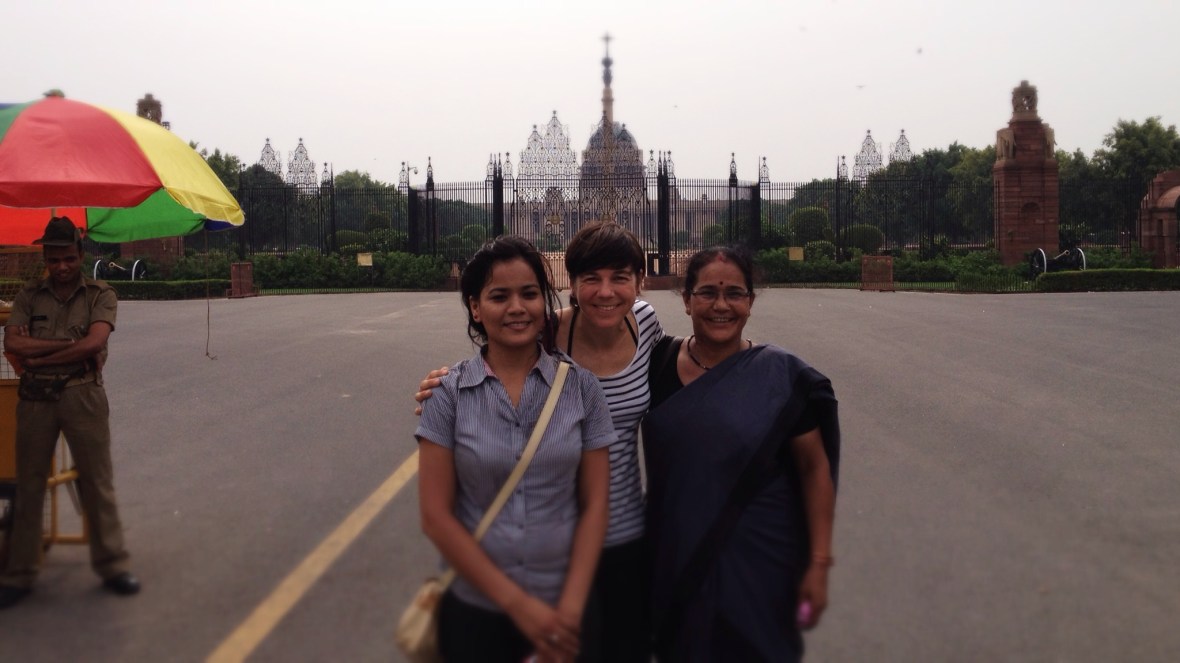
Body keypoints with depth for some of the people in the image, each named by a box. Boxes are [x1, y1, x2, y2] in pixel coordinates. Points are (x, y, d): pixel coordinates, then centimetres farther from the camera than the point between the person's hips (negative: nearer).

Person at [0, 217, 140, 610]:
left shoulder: (100, 296, 1)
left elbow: (94, 342, -15)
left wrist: (39, 356, -9)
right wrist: (71, 345, -12)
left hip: (83, 396, -2)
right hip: (36, 398, 2)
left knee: (97, 482, 2)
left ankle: (111, 566, 11)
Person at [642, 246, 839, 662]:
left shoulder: (782, 376, -12)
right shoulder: (660, 362, -5)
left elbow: (815, 467, -8)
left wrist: (819, 563, -9)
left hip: (757, 561, -2)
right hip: (674, 557, 3)